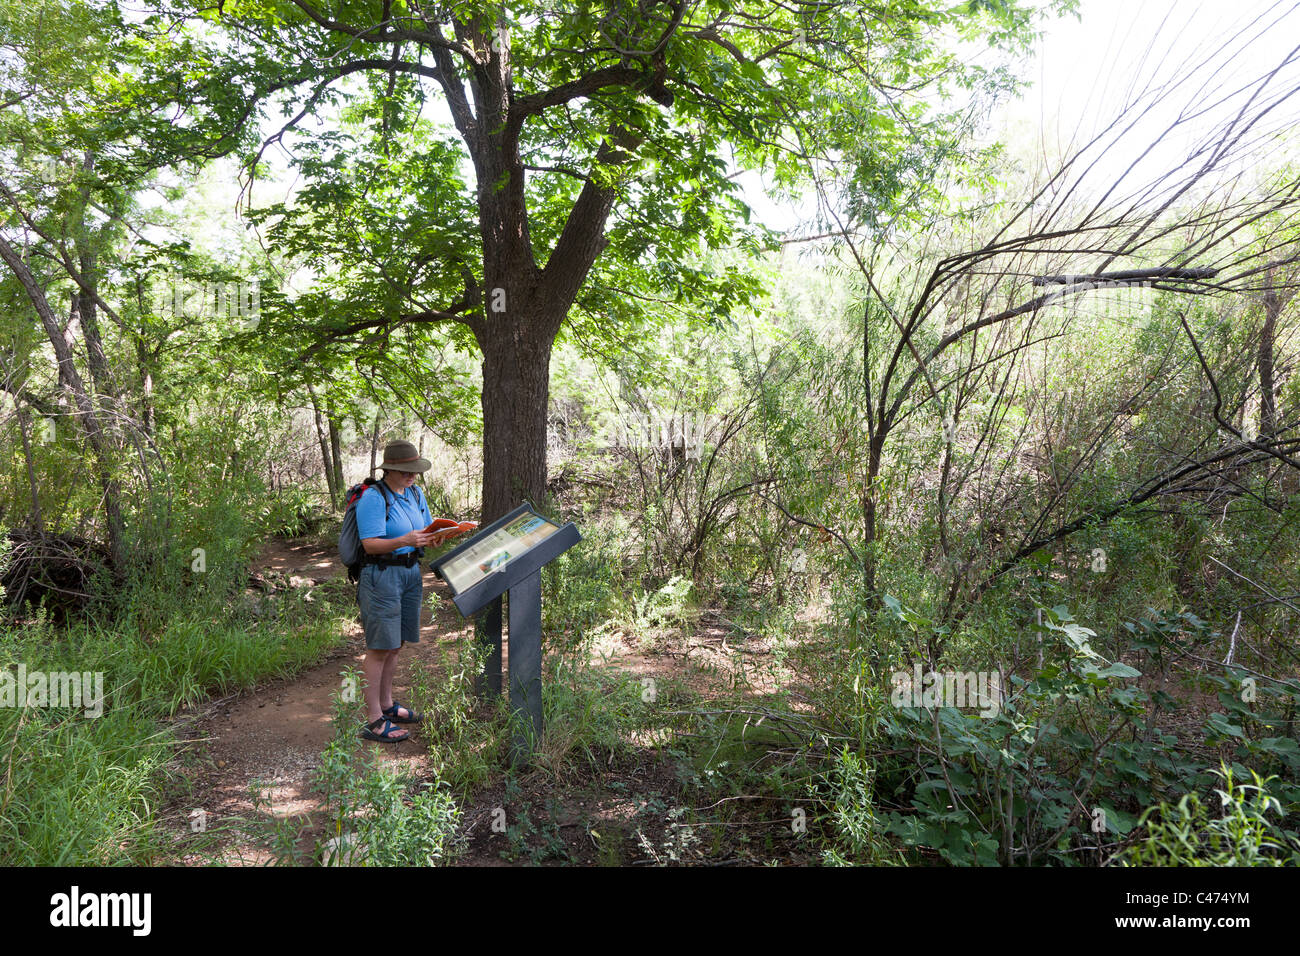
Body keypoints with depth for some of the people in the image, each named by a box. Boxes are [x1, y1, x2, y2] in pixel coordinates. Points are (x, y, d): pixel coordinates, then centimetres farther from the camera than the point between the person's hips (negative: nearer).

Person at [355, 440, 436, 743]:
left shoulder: (415, 493, 10)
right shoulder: (373, 497, -14)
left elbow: (427, 533, 16)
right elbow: (370, 544, -19)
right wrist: (405, 540, -33)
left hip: (411, 573, 8)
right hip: (382, 575, -8)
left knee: (396, 645, 16)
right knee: (379, 648, -5)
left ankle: (386, 704, 30)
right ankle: (373, 720, 0)